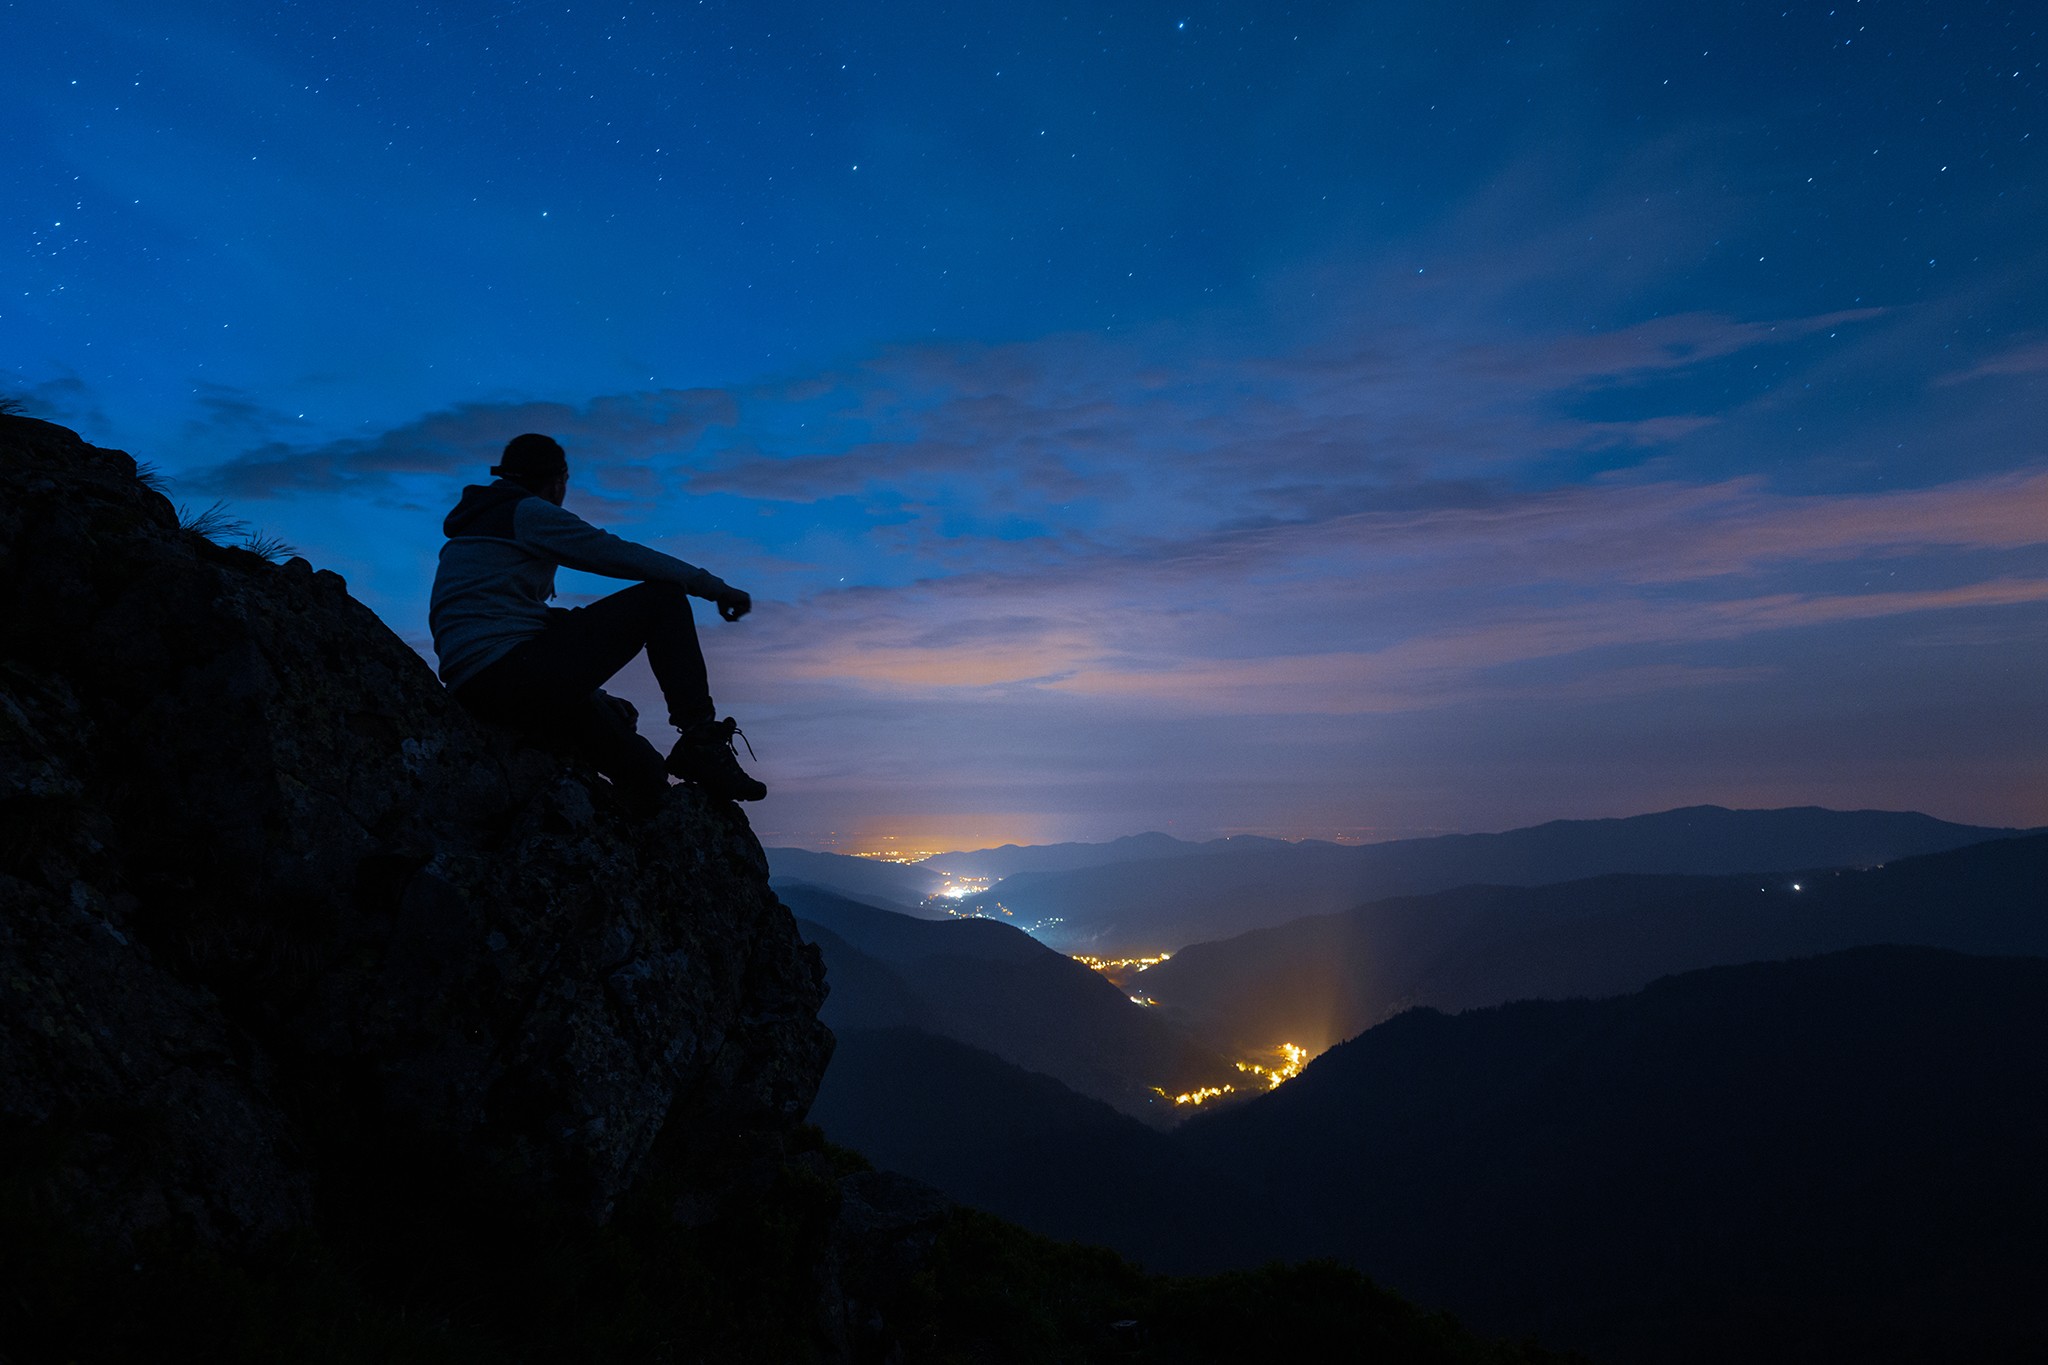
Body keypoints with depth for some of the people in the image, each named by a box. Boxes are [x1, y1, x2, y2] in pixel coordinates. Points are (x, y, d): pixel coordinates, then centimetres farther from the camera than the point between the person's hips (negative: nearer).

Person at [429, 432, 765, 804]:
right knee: (662, 597, -2)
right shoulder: (529, 512, 0)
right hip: (520, 678, -9)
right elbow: (623, 555, -6)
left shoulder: (472, 526, 27)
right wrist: (715, 587, 1)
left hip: (473, 693, 9)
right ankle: (700, 740, -9)